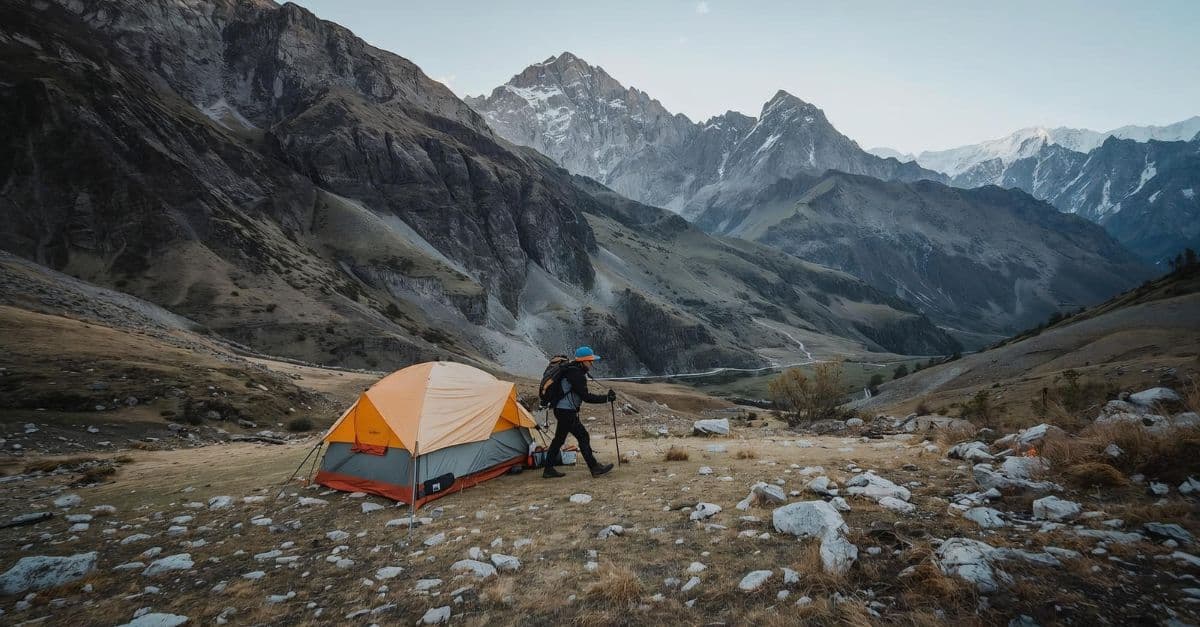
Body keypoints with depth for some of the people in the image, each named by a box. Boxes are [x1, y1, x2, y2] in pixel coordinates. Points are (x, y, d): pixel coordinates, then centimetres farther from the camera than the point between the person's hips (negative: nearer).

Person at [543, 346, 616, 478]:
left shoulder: (573, 370, 10)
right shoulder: (575, 375, -22)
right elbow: (586, 397, -23)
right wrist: (606, 398, -20)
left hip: (562, 410, 10)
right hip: (567, 412, -10)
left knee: (559, 439, 15)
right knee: (583, 437, -4)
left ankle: (548, 470, 21)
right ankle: (595, 468, 3)